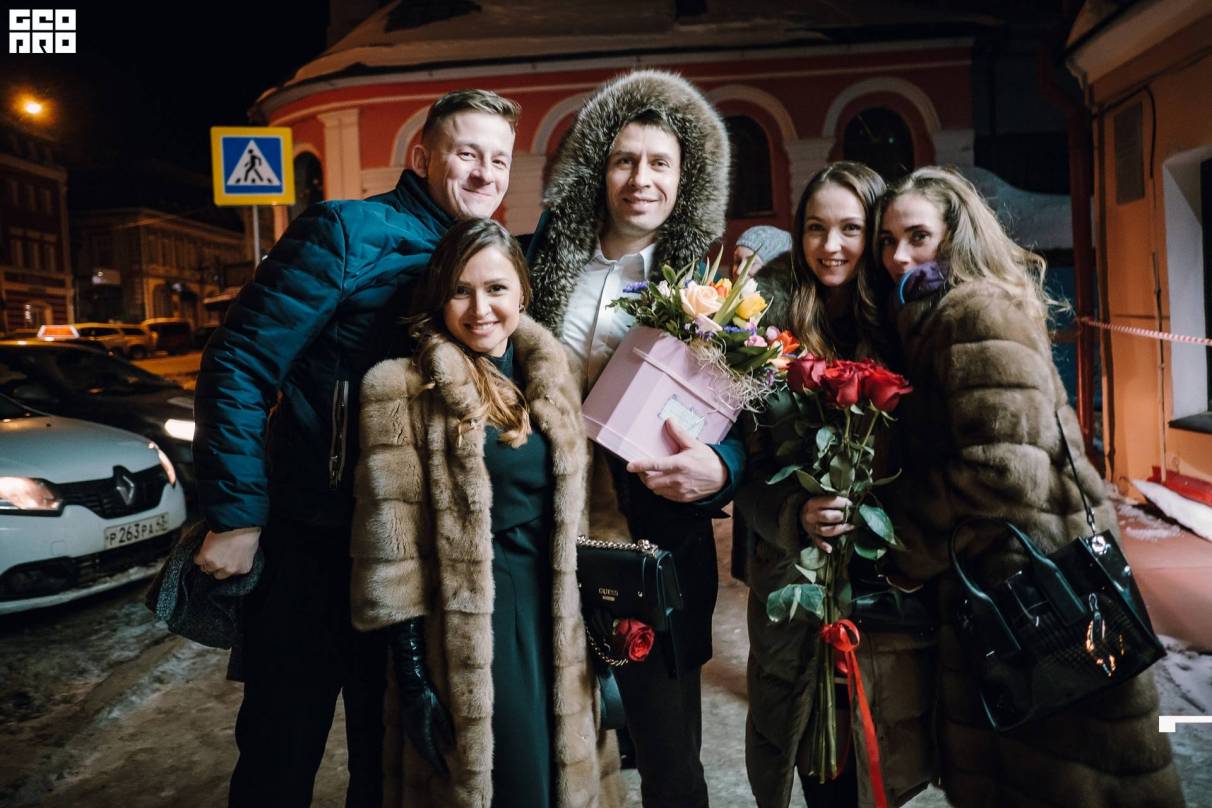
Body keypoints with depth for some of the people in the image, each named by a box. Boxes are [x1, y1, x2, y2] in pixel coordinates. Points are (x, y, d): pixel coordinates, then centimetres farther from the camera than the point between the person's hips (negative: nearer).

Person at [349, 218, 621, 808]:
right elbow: (392, 544, -10)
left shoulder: (553, 374, 5)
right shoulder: (405, 388, -10)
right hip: (470, 624, -4)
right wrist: (413, 677, -10)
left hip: (556, 613, 5)